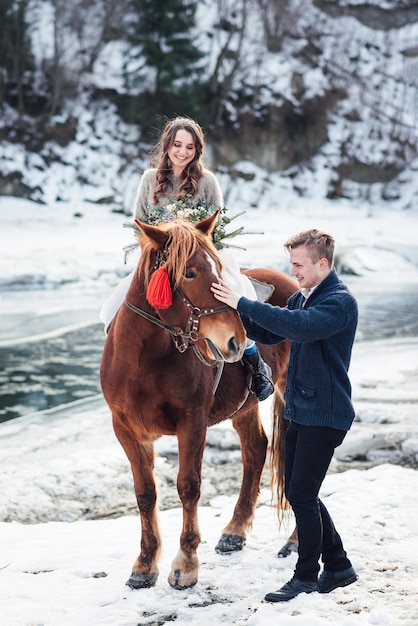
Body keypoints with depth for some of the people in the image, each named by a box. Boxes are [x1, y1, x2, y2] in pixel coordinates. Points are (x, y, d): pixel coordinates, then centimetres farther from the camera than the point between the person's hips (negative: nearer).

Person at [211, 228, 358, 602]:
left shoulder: (340, 301, -17)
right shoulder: (301, 298, 11)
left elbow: (301, 326, -33)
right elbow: (270, 335, 16)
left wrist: (244, 304, -31)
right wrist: (235, 309, -1)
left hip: (325, 414, -9)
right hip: (300, 411, 9)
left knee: (302, 494, -6)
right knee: (296, 492, 13)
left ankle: (306, 577, 8)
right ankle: (338, 565, 24)